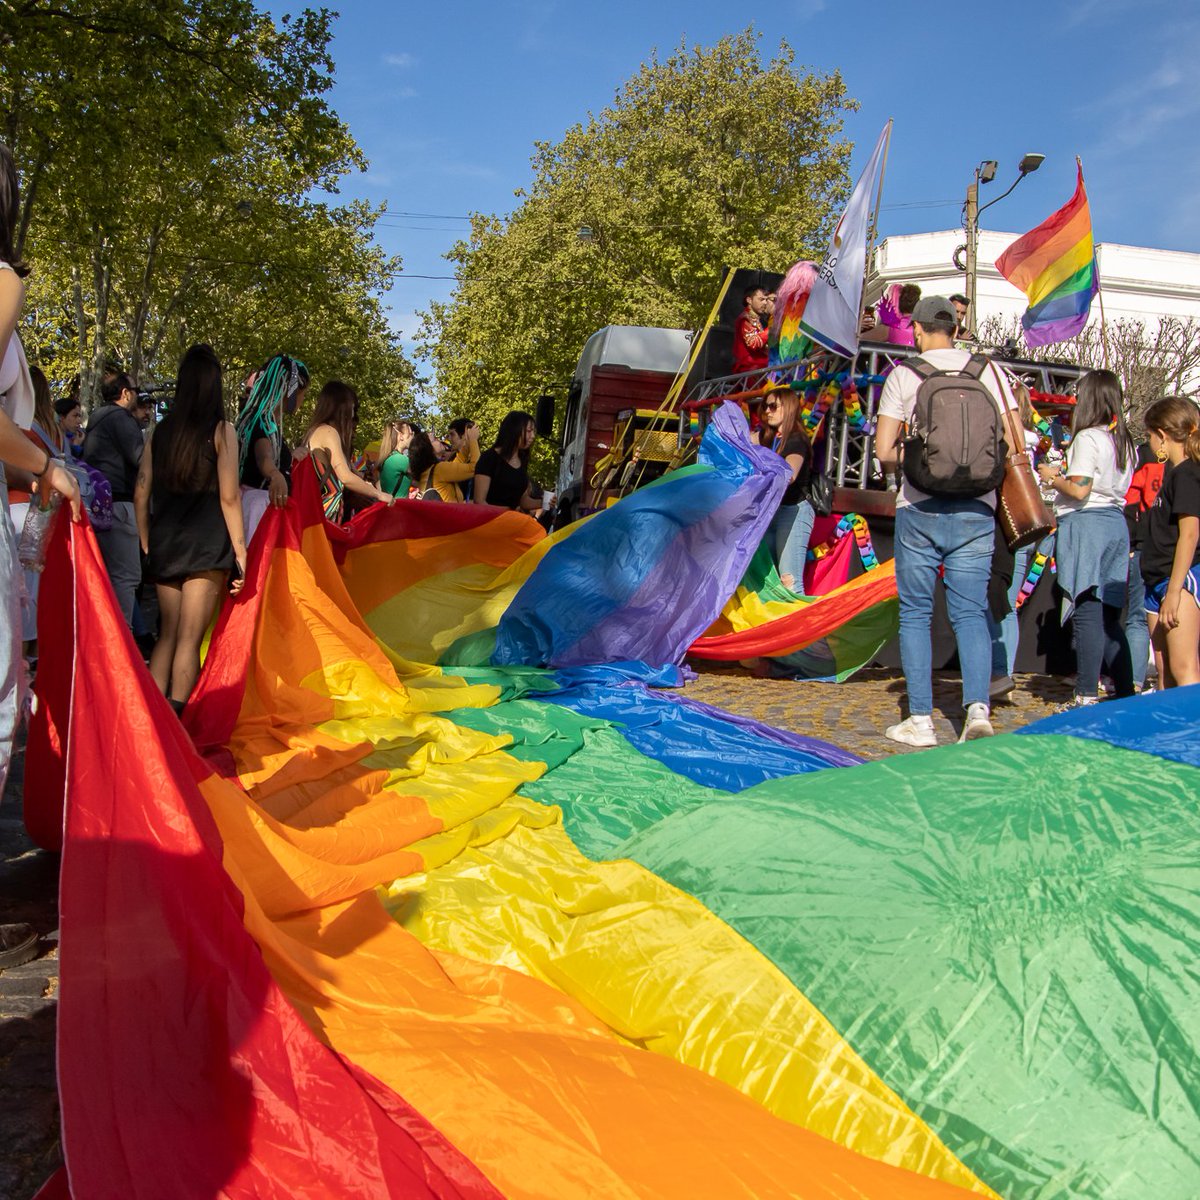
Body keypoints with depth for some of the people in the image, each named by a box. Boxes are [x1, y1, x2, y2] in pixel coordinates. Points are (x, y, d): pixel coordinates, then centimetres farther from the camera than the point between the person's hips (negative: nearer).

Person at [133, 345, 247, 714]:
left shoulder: (160, 430, 8)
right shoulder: (221, 430, -4)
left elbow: (141, 494, 8)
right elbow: (229, 497, -8)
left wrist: (147, 545, 16)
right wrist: (240, 552, -4)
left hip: (164, 542, 5)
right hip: (207, 543, -4)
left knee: (167, 634, 14)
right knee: (189, 638, -2)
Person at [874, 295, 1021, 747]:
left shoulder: (903, 374, 0)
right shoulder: (988, 370, 5)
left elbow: (884, 452, -3)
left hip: (920, 508, -2)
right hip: (976, 509, 2)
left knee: (915, 613, 7)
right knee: (971, 613, 7)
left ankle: (920, 720, 6)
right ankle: (978, 707, -10)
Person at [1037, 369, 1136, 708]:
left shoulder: (1087, 438, -11)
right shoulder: (1124, 441, 15)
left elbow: (1079, 490, -17)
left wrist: (1052, 477, 1)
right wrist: (1066, 473, 20)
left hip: (1085, 525, -8)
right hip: (1116, 524, 8)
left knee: (1087, 613, -9)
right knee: (1109, 614, 12)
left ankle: (1086, 695, -10)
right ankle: (1126, 693, 14)